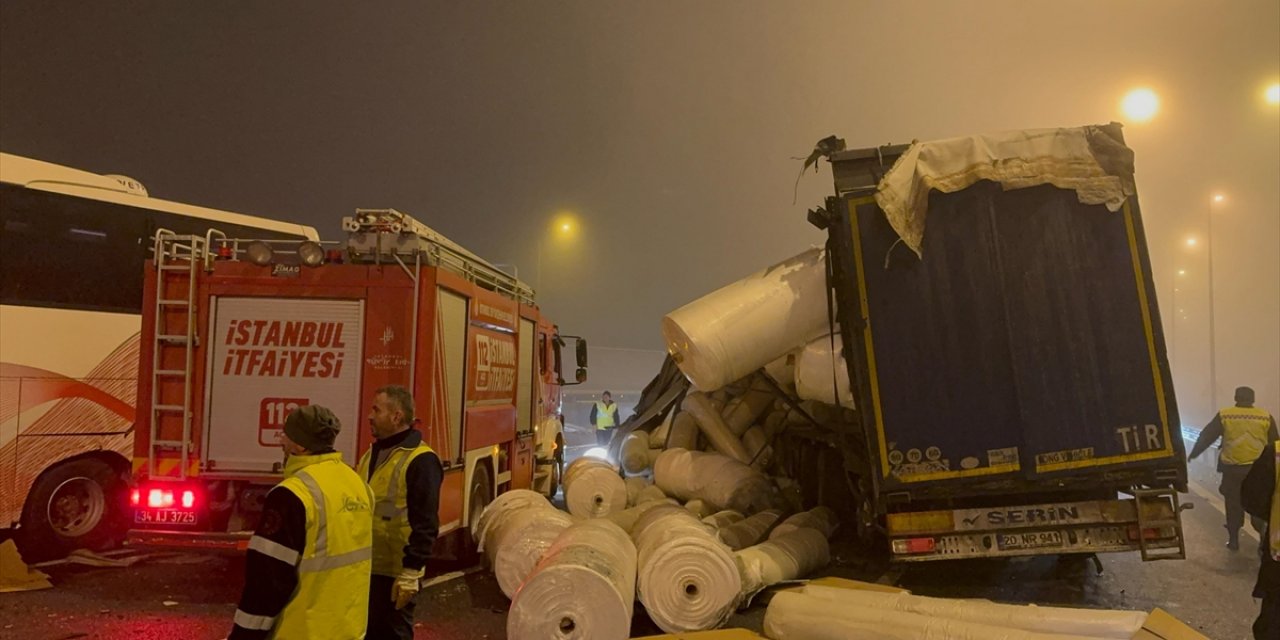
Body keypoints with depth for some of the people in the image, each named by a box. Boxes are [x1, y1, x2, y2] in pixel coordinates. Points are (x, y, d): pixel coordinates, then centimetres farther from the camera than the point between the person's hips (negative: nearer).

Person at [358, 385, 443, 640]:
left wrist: (411, 573, -22)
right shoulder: (373, 453, 12)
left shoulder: (420, 460, -17)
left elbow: (425, 525, -20)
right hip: (364, 567, 8)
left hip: (393, 572, -8)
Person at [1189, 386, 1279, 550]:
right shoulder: (1266, 417, 1)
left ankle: (1233, 539, 14)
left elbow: (1206, 436, 0)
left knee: (1233, 504, 9)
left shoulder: (1224, 415, -4)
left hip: (1232, 469, -1)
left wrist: (1193, 454, 11)